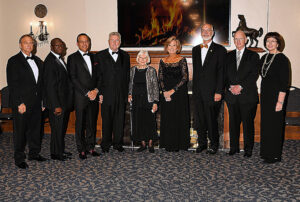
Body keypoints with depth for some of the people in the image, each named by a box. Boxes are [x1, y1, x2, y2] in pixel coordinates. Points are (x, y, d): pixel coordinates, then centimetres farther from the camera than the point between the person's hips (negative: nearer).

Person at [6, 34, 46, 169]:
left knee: (35, 129, 14)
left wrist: (42, 100, 9)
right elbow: (12, 85, -11)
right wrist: (20, 103, -16)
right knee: (20, 131, 4)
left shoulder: (37, 61, 13)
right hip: (22, 104, -6)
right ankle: (19, 158, 17)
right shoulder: (14, 61, -6)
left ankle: (34, 153, 28)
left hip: (36, 103, 6)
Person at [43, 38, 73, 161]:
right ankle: (55, 153, 16)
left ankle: (61, 150, 31)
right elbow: (50, 86, -21)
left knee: (62, 128, 18)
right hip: (57, 103, -9)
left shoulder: (59, 59, 12)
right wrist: (56, 106, -22)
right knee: (57, 128, 2)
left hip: (64, 102, 9)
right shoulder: (50, 61, -17)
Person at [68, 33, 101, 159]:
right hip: (80, 97, -4)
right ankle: (82, 150, 12)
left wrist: (96, 90, -5)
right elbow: (73, 79, -8)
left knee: (92, 123, 9)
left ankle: (90, 147, 20)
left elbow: (98, 76, 12)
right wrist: (87, 93, -12)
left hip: (94, 96, 5)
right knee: (80, 124, 2)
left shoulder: (93, 57, 14)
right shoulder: (72, 58, -1)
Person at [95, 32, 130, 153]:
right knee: (106, 119, 6)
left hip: (121, 94, 2)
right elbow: (97, 76, -1)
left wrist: (127, 93, 4)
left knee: (120, 119, 6)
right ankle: (106, 144, 18)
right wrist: (99, 93, -8)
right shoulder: (100, 56, 3)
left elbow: (127, 75, 10)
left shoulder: (125, 56, 11)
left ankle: (118, 143, 19)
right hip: (107, 94, -2)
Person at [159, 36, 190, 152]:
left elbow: (185, 78, -8)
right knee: (167, 119, 5)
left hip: (179, 94, -3)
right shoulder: (162, 61, 10)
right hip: (166, 94, 3)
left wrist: (173, 90, -14)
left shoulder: (182, 60, -1)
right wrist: (165, 92, -8)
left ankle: (179, 144, 10)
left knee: (179, 118, 0)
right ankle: (168, 145, 15)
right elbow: (160, 78, 7)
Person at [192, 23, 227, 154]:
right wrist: (195, 88, 10)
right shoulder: (195, 50, 15)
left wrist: (219, 92, -13)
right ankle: (202, 143, 24)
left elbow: (221, 72, -6)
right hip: (198, 91, 5)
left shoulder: (220, 50, -1)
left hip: (212, 91, -5)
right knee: (199, 118, 9)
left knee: (211, 119, 0)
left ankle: (214, 144, 16)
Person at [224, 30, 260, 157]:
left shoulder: (253, 56, 4)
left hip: (248, 96, -3)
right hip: (232, 95, 3)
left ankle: (248, 149, 14)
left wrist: (240, 86, -15)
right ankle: (234, 148, 20)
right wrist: (230, 87, -7)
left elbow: (254, 75, -5)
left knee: (248, 123, 2)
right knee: (233, 122, 8)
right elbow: (225, 74, 10)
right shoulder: (229, 56, 14)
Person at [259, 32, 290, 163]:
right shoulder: (264, 58, 11)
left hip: (276, 96, -7)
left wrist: (280, 101, -19)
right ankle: (265, 152, 23)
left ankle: (275, 155, 11)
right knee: (265, 123, 11)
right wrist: (262, 94, 11)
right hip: (265, 95, 7)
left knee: (275, 124, -1)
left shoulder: (282, 59, -10)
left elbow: (284, 82, -14)